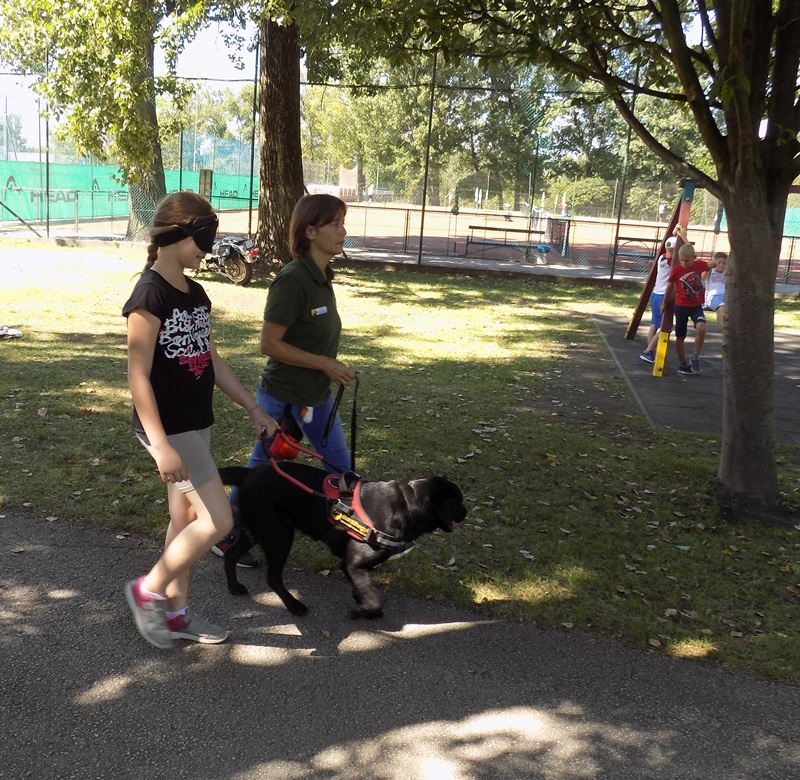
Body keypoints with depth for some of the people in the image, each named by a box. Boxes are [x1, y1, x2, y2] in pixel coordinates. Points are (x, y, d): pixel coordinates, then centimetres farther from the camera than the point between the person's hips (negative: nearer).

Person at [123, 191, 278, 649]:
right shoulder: (150, 295, -17)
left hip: (197, 424, 9)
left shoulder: (195, 293, 9)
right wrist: (161, 446, -25)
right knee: (218, 520, -9)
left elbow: (212, 361, 16)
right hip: (169, 429, -8)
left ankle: (176, 612, 28)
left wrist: (254, 409, 15)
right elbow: (138, 376, -20)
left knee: (187, 518, 15)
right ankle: (148, 591, 11)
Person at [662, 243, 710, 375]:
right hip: (681, 306, 0)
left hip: (696, 305, 0)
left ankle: (695, 358, -6)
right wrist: (664, 303, 14)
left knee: (701, 328, -25)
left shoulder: (699, 265, -7)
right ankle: (683, 364, 25)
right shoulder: (676, 270, -10)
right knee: (680, 336, 7)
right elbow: (670, 287, 5)